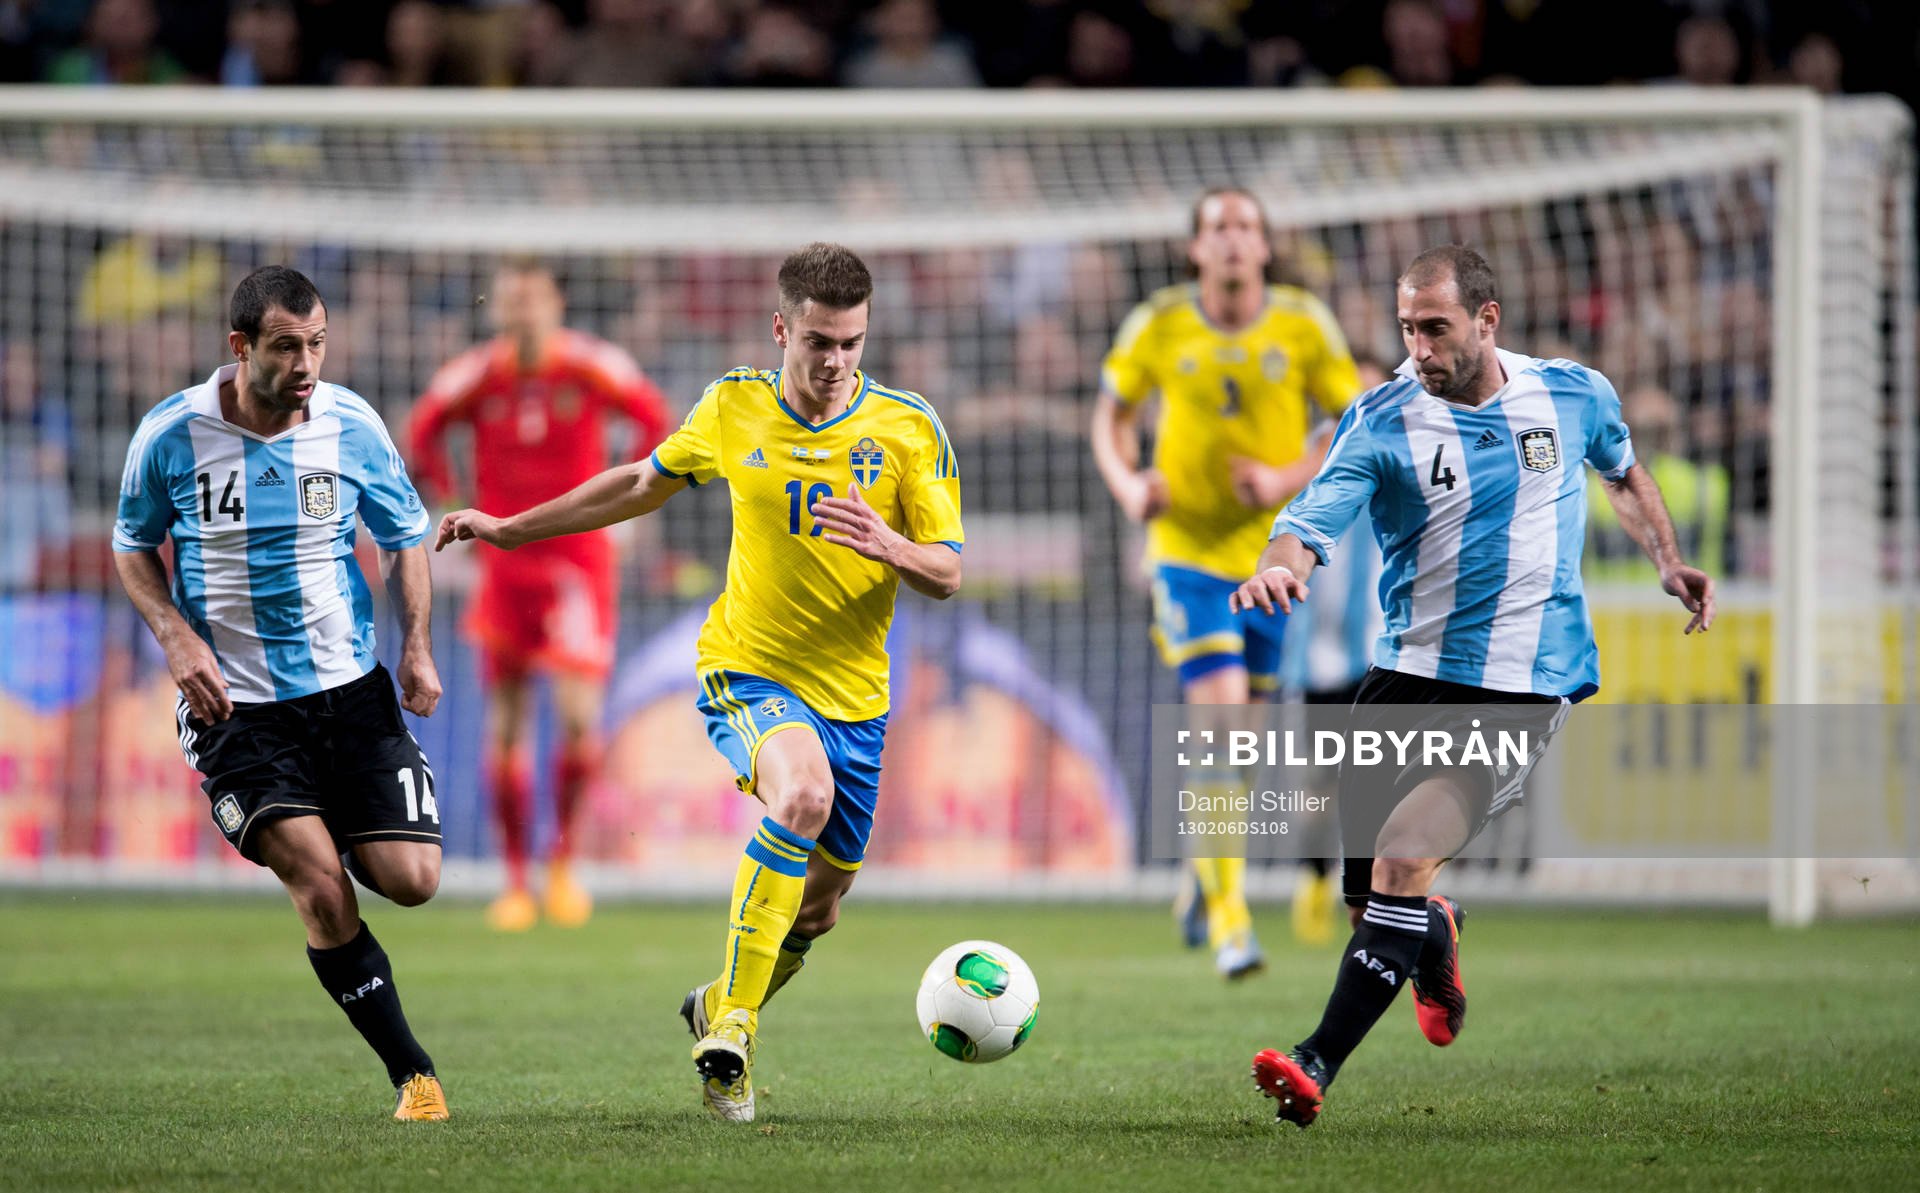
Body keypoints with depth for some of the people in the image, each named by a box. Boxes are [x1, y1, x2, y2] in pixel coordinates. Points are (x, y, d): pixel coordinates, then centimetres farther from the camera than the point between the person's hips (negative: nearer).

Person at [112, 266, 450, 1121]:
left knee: (410, 881, -7)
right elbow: (133, 545, 7)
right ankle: (412, 1073, -6)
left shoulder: (351, 426, -4)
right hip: (235, 702, -2)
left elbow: (404, 537, 11)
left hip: (351, 689, 2)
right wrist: (177, 639, -9)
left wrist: (417, 649, 0)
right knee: (319, 886, -18)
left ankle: (342, 835, 30)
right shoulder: (173, 434, -8)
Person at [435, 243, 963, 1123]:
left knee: (815, 911, 10)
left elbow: (946, 577, -7)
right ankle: (729, 1030, -27)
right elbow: (645, 483, 17)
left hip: (852, 695, 2)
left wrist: (890, 546, -29)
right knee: (803, 796, -34)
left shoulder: (908, 429, -5)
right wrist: (514, 528, 19)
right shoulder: (734, 408, -1)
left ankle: (718, 1010, 44)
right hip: (745, 670, -2)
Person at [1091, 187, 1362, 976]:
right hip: (1188, 550, -2)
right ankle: (1228, 916, -11)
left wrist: (1289, 479, -17)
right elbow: (1112, 415, 8)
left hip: (1275, 554, 2)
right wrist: (1128, 485, -11)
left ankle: (1206, 871, 39)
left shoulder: (1304, 326, -7)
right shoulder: (1158, 326, -6)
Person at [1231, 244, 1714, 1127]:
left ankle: (1318, 1065, -23)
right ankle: (1436, 940, 45)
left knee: (1401, 863, -21)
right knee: (1364, 893, 7)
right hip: (1406, 675, 2)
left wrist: (1667, 562, 14)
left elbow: (1623, 471, 25)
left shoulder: (1575, 396, 2)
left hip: (1521, 686, -2)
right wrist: (1280, 564, -40)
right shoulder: (1383, 420, -3)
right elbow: (1315, 516, -18)